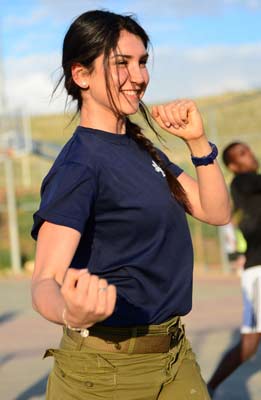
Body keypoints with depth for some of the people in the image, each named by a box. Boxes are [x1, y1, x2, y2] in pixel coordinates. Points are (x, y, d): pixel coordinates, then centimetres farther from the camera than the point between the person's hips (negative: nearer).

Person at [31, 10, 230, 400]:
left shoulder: (141, 147, 9)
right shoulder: (78, 165, -17)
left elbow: (216, 212, 9)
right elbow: (45, 280, -26)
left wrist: (198, 141, -6)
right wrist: (72, 315, -49)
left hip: (174, 350, 8)